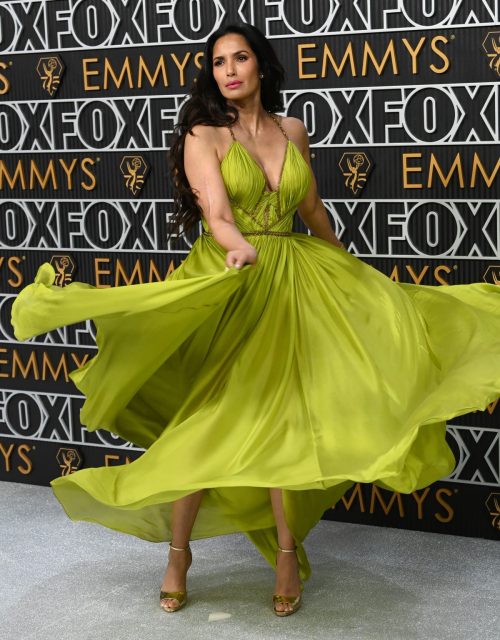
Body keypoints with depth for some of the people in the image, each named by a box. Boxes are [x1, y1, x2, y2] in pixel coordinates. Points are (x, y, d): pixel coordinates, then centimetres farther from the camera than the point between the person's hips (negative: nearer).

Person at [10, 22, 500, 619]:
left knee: (280, 417, -1)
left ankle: (286, 549, 9)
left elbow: (313, 208, 22)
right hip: (221, 282, -3)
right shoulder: (203, 136, -5)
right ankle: (178, 551, 12)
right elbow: (216, 215, -19)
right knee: (205, 421, -2)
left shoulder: (292, 131, 7)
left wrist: (347, 263, 34)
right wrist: (242, 249, -40)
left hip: (288, 282, 3)